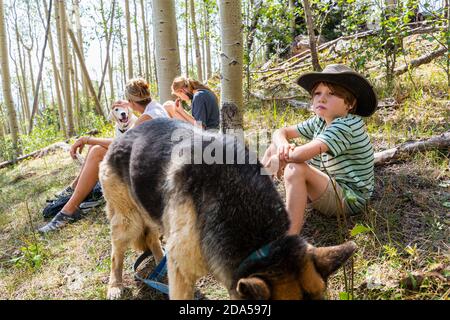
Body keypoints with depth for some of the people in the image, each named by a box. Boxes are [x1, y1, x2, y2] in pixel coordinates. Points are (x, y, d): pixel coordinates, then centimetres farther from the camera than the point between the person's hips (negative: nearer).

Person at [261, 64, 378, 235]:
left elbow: (301, 154, -38)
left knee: (295, 169, -35)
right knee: (274, 148, 4)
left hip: (349, 198, -9)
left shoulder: (347, 125, -25)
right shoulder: (319, 122, 3)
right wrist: (282, 144, -18)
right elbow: (281, 132, 6)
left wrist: (280, 158, -17)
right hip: (329, 185, 9)